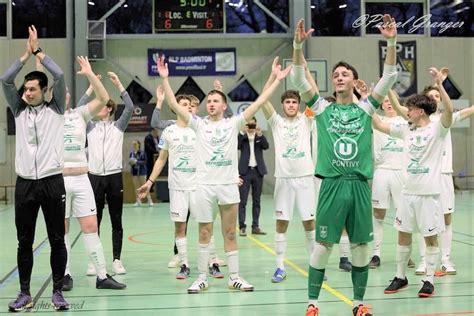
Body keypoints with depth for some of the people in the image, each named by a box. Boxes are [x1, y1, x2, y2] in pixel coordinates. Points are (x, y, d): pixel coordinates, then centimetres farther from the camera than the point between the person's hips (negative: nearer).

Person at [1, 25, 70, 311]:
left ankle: (58, 292, 11)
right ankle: (25, 294, 15)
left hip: (53, 182, -2)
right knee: (25, 242, 6)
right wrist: (26, 54, 2)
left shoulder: (56, 110, 4)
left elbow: (60, 76, -7)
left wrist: (38, 51, 0)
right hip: (25, 183, 3)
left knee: (57, 240, 3)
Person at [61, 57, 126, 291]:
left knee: (90, 227, 1)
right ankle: (65, 275, 17)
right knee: (61, 230, 5)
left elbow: (103, 98, -3)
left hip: (81, 180, 1)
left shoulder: (79, 114, 8)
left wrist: (89, 74, -11)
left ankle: (102, 276, 5)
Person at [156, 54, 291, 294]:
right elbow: (173, 105, -4)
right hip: (204, 185, 0)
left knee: (230, 233, 8)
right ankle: (202, 278, 14)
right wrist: (164, 78, -12)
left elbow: (258, 103, 1)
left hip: (229, 185, 0)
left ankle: (234, 277, 16)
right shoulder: (199, 124, 4)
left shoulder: (233, 123, 5)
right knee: (204, 233, 6)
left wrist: (277, 80, -3)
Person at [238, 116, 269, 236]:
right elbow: (237, 146, -14)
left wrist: (260, 134, -21)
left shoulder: (260, 136, 9)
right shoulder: (242, 136, 3)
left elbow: (266, 146, -8)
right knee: (242, 201, -4)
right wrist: (242, 132, -22)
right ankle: (242, 227, -2)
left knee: (256, 200, 7)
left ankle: (255, 226, 12)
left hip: (258, 171, 3)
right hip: (245, 171, -3)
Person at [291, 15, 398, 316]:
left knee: (361, 244, 8)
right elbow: (299, 79, -6)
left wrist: (392, 42, -14)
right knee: (323, 244, 1)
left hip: (360, 185, 1)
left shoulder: (365, 108, 7)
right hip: (332, 185, -1)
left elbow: (389, 77, -2)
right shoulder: (322, 108, 5)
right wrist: (298, 46, -20)